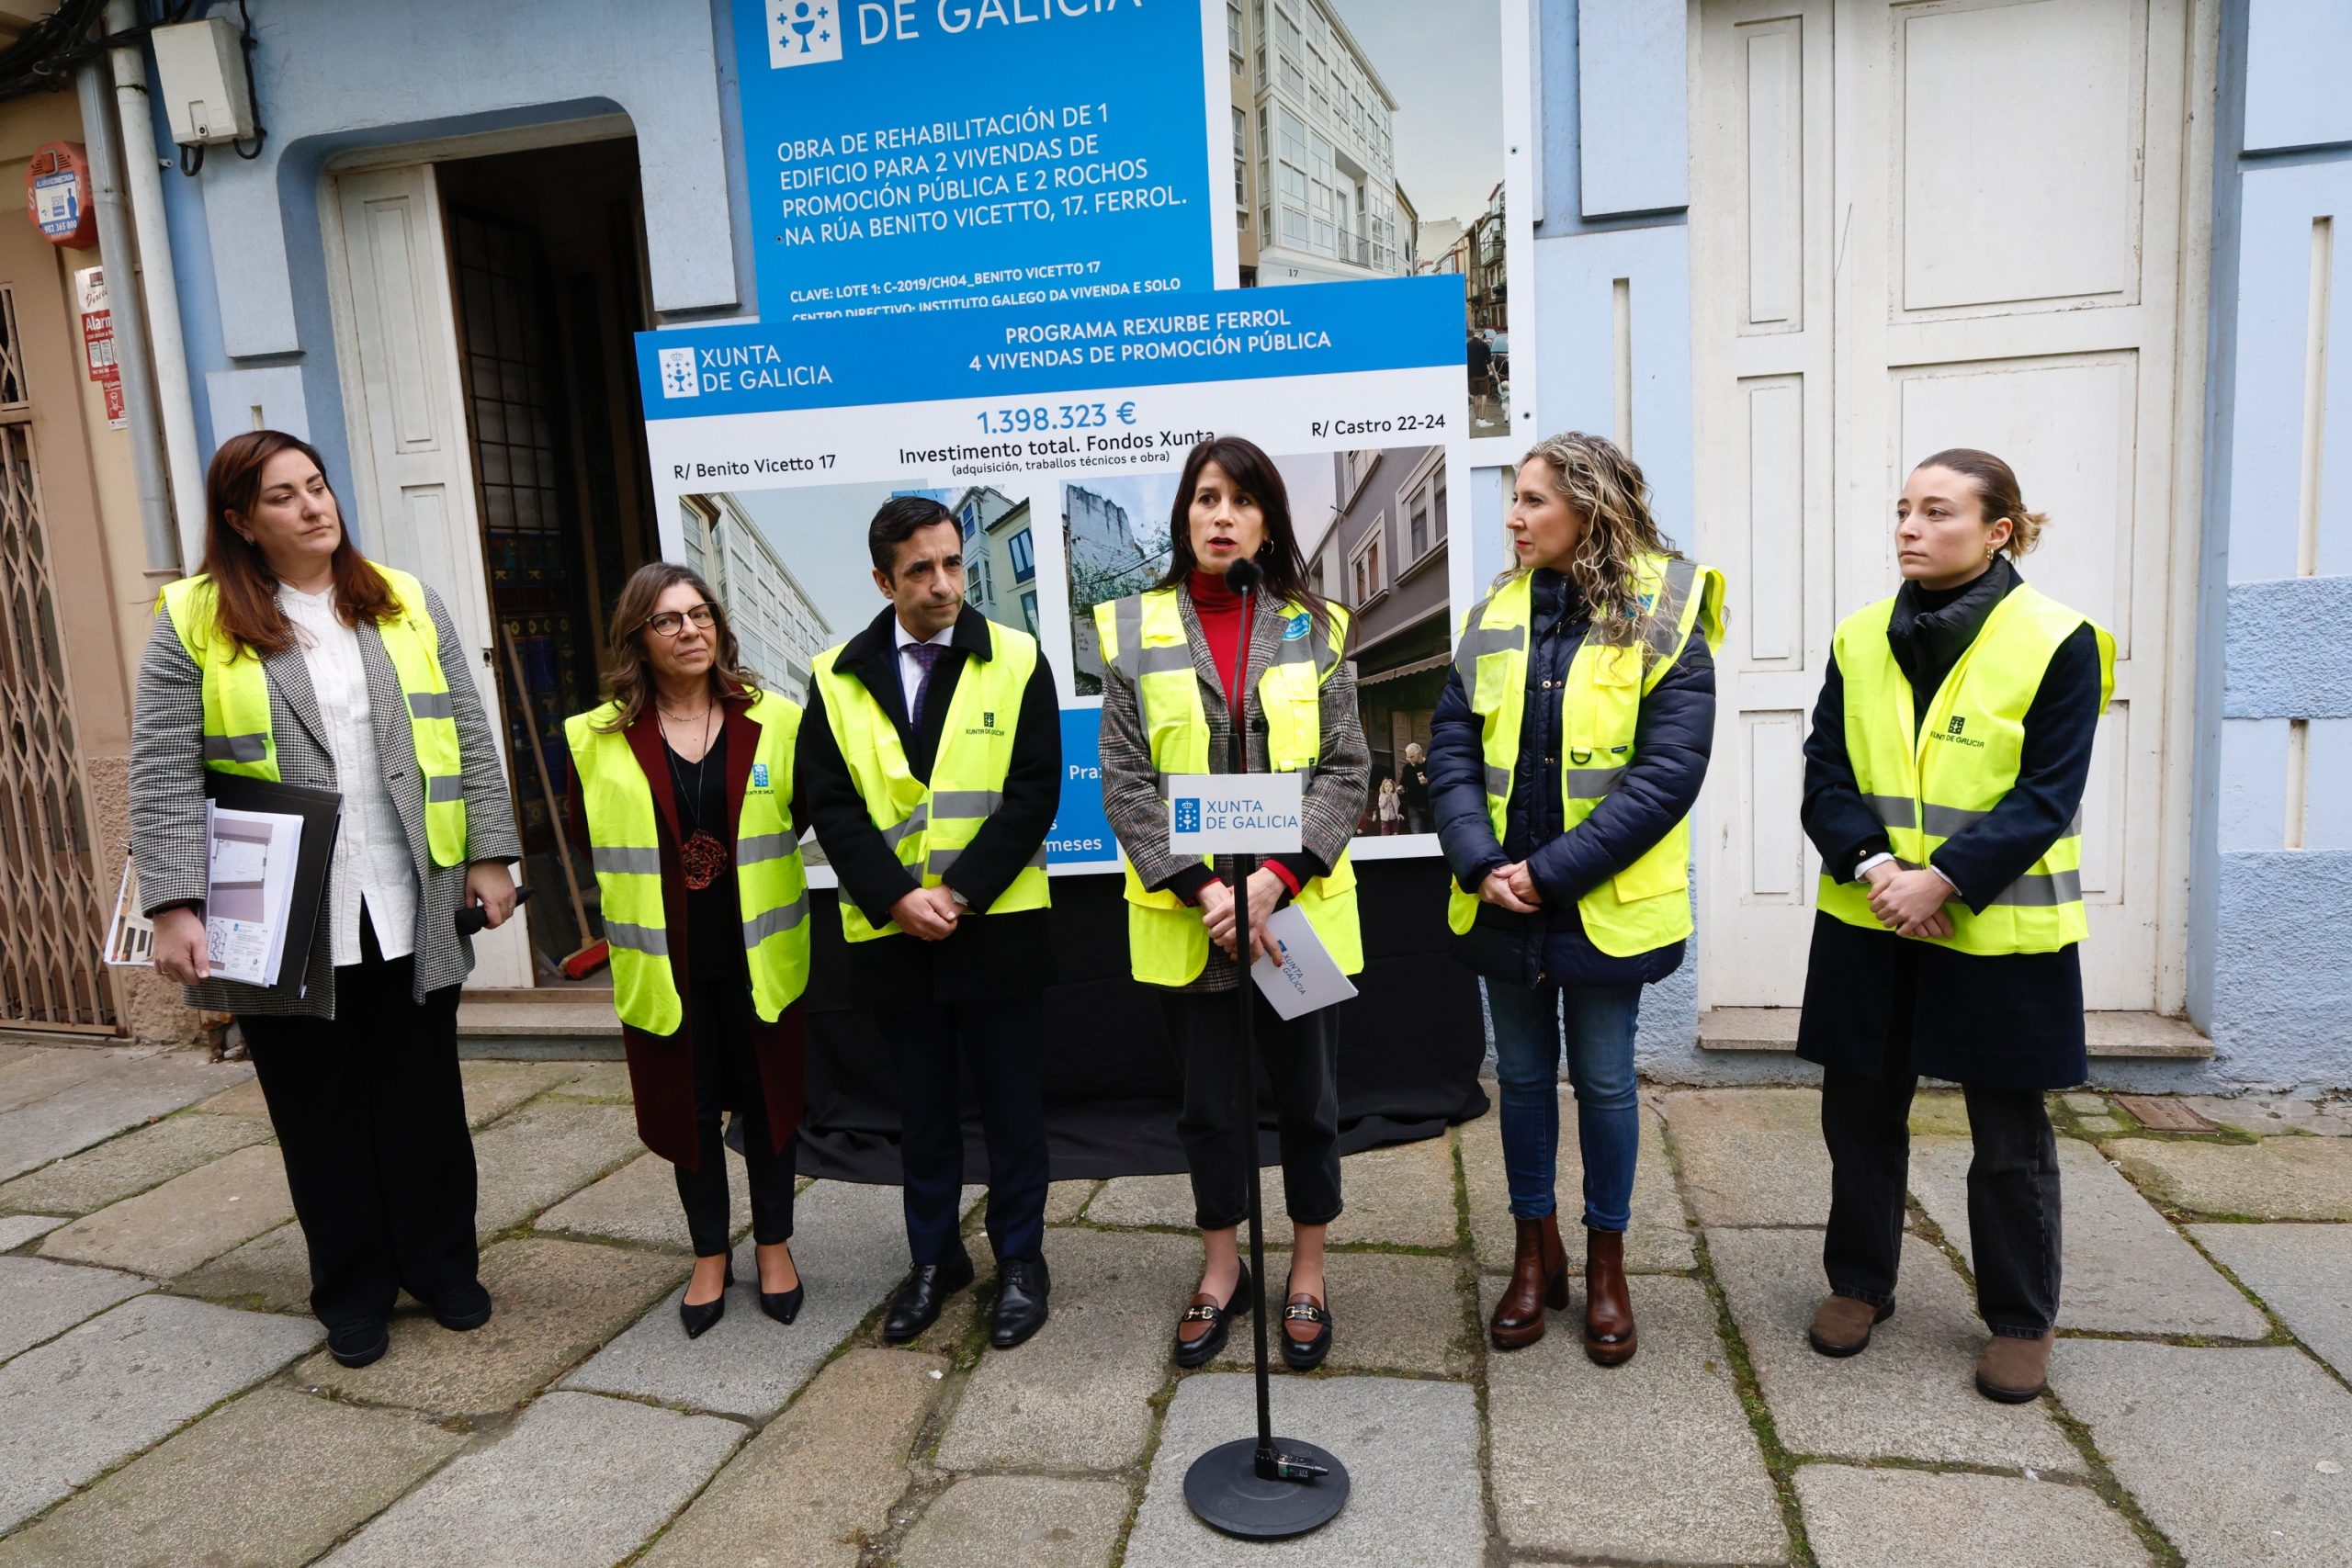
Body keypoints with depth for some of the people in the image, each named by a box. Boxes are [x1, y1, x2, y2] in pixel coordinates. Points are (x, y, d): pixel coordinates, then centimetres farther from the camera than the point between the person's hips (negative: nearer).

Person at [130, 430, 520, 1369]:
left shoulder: (405, 604, 6)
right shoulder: (195, 622, -2)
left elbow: (468, 741, 6)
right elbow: (163, 775, -5)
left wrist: (490, 854, 2)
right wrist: (174, 906, -11)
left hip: (409, 914, 2)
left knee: (424, 1103, 11)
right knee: (321, 1116, 10)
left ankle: (443, 1268, 29)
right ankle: (353, 1292, 27)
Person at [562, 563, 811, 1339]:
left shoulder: (775, 720, -3)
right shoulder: (599, 738, -3)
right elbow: (587, 836, 10)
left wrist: (752, 861, 2)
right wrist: (645, 883, 5)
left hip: (760, 954, 0)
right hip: (663, 962, 1)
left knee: (767, 1099, 11)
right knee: (687, 1108, 13)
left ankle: (773, 1245, 31)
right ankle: (710, 1256, 31)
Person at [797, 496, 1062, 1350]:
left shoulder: (1017, 661, -2)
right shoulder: (837, 677, 4)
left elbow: (1034, 792, -7)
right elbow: (830, 804, -1)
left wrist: (960, 892, -15)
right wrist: (897, 897, -13)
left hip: (996, 926, -2)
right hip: (891, 932, 2)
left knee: (1012, 1104, 9)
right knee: (921, 1107, 16)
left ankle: (1020, 1260, 27)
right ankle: (934, 1258, 33)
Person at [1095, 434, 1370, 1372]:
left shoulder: (1312, 628, 3)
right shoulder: (1135, 630, 2)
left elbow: (1346, 770, -2)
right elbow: (1124, 780, -4)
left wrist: (1273, 881, -15)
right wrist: (1201, 888, -14)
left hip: (1300, 907, 0)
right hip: (1183, 917, 0)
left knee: (1307, 1097, 11)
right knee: (1209, 1102, 13)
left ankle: (1307, 1276, 32)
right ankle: (1221, 1269, 34)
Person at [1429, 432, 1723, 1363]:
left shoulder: (1664, 620, -8)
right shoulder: (1496, 615, 5)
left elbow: (1668, 772, -15)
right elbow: (1451, 750, 2)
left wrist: (1550, 870, -19)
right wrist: (1479, 862, -13)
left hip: (1606, 905, -4)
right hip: (1500, 901, 4)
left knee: (1604, 1080, 9)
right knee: (1522, 1075, 14)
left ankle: (1606, 1266, 29)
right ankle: (1535, 1253, 32)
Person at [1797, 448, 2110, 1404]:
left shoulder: (2058, 643, -8)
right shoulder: (1861, 639, 3)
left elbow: (2046, 798, -13)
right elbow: (1826, 776, 0)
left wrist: (1941, 881, -21)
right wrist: (1870, 865, -16)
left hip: (2001, 935, -3)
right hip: (1869, 928, 4)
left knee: (2010, 1138, 11)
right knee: (1859, 1114, 13)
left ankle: (2020, 1320, 29)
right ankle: (1858, 1284, 32)